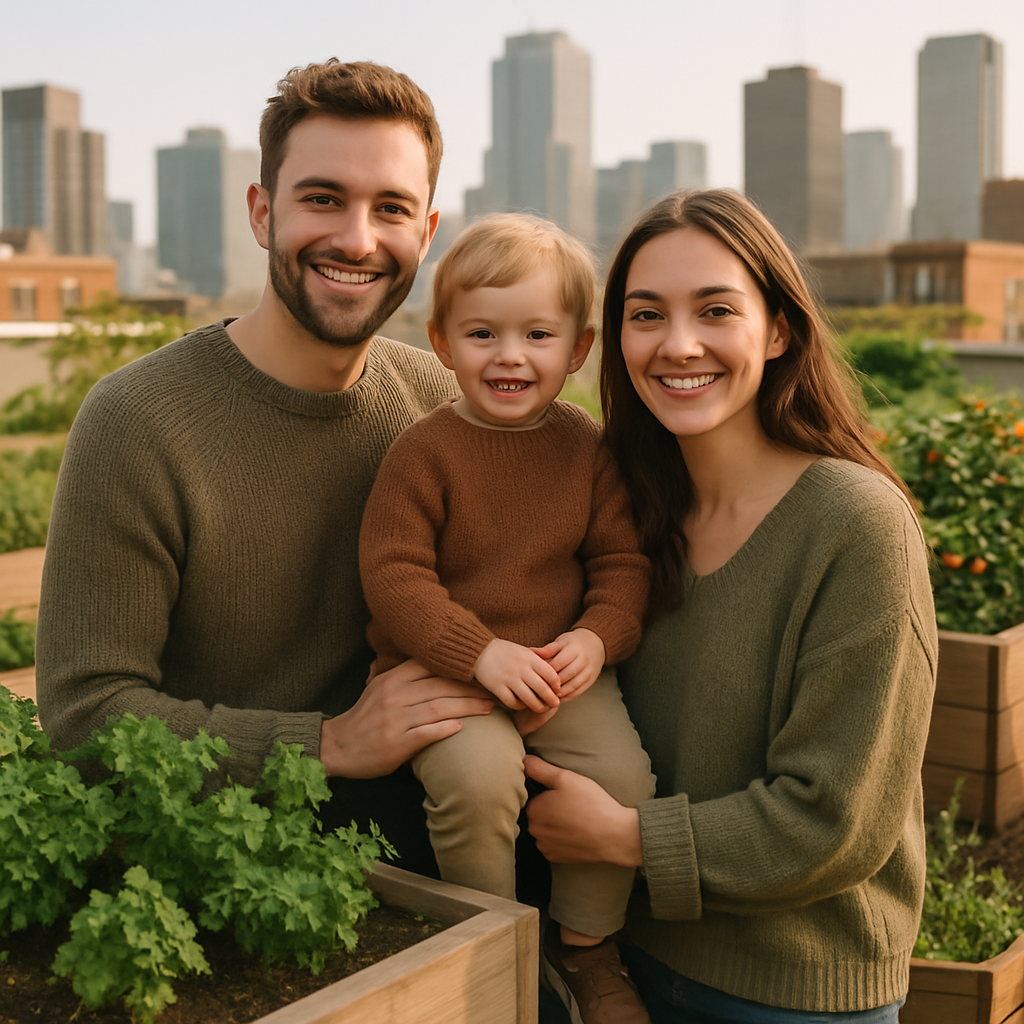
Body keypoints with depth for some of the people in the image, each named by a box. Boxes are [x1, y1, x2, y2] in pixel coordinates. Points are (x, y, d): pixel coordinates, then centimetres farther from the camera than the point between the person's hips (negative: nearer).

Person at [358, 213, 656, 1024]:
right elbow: (393, 574, -13)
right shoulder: (424, 452, -8)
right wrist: (483, 653, -22)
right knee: (479, 775, -29)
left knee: (625, 771, -17)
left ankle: (585, 947, 10)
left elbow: (623, 560, 6)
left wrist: (596, 637, -14)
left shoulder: (588, 449, 4)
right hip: (443, 668, -3)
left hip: (561, 664, 4)